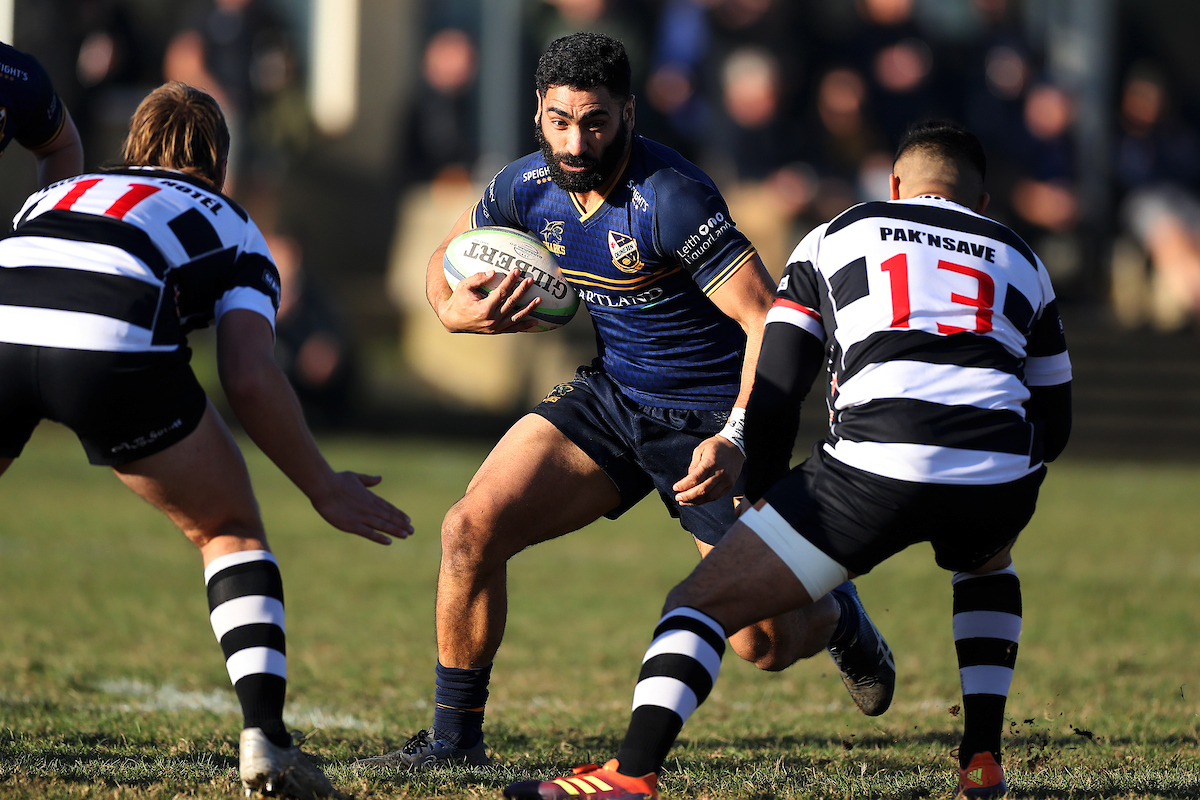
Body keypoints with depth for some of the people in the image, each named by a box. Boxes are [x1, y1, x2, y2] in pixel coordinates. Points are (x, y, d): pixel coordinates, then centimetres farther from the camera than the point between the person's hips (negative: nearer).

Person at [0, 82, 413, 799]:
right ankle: (265, 735, 5)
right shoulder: (230, 228, 29)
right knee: (231, 529, 20)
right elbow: (250, 379, 13)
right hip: (113, 345, -3)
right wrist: (324, 489, 22)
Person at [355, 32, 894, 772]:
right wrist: (456, 309, -11)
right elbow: (447, 259, 14)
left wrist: (735, 441, -37)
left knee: (765, 644, -5)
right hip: (608, 398, 6)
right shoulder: (526, 188, -6)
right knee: (471, 529, -14)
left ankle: (835, 611, 34)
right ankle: (454, 741, 1)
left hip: (707, 420, -5)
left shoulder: (672, 198, -27)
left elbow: (771, 322, -27)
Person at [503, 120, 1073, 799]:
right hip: (1000, 481, 3)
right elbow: (1054, 426, 32)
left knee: (701, 603, 7)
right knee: (985, 561, 40)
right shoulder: (1023, 260, 29)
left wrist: (761, 495, 29)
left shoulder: (834, 239, 22)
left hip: (877, 467, -3)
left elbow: (774, 394, 14)